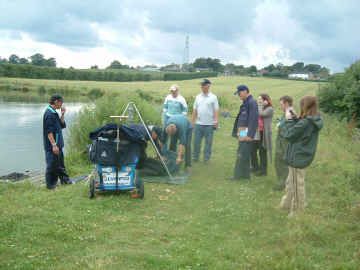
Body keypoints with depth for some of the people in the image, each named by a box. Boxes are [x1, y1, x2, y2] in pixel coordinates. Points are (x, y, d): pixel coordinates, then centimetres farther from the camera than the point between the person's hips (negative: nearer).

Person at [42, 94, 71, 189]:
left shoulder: (54, 113, 12)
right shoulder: (49, 114, -18)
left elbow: (62, 125, 16)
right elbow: (49, 131, -23)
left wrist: (62, 114, 3)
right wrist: (54, 145, -24)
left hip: (58, 144, 10)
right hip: (52, 145, -10)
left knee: (60, 163, 20)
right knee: (52, 164, -1)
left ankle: (64, 179, 32)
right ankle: (51, 184, 8)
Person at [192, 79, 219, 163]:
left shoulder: (213, 97, -2)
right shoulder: (198, 97, 9)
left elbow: (216, 110, -6)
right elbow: (195, 110, 11)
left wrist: (216, 121, -16)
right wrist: (193, 122, 9)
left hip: (209, 124, -3)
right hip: (198, 124, 3)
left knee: (208, 142, 5)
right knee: (196, 141, 7)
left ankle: (206, 158, 14)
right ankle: (195, 157, 17)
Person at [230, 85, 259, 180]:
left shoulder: (252, 102, -13)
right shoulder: (245, 103, 16)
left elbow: (253, 119, -20)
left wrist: (250, 135, -23)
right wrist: (237, 131, 18)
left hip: (246, 133, -10)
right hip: (242, 133, 10)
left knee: (242, 154, -6)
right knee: (244, 154, 14)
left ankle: (238, 175, -2)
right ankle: (245, 174, 21)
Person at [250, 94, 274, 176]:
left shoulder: (270, 109, -5)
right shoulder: (258, 107, 16)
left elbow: (261, 114, -21)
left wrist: (260, 105, -9)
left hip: (264, 133, -7)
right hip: (256, 132, 7)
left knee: (262, 151, 0)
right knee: (253, 149, 10)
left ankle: (263, 170, 12)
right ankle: (255, 167, 26)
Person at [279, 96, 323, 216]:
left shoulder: (305, 122, -27)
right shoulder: (314, 121, 1)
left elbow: (288, 135, -21)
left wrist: (288, 119, -11)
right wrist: (294, 118, -2)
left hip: (298, 158, -9)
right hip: (303, 156, 9)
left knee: (297, 184, 7)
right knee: (292, 182, 24)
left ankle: (297, 212, 22)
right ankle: (287, 204, 41)